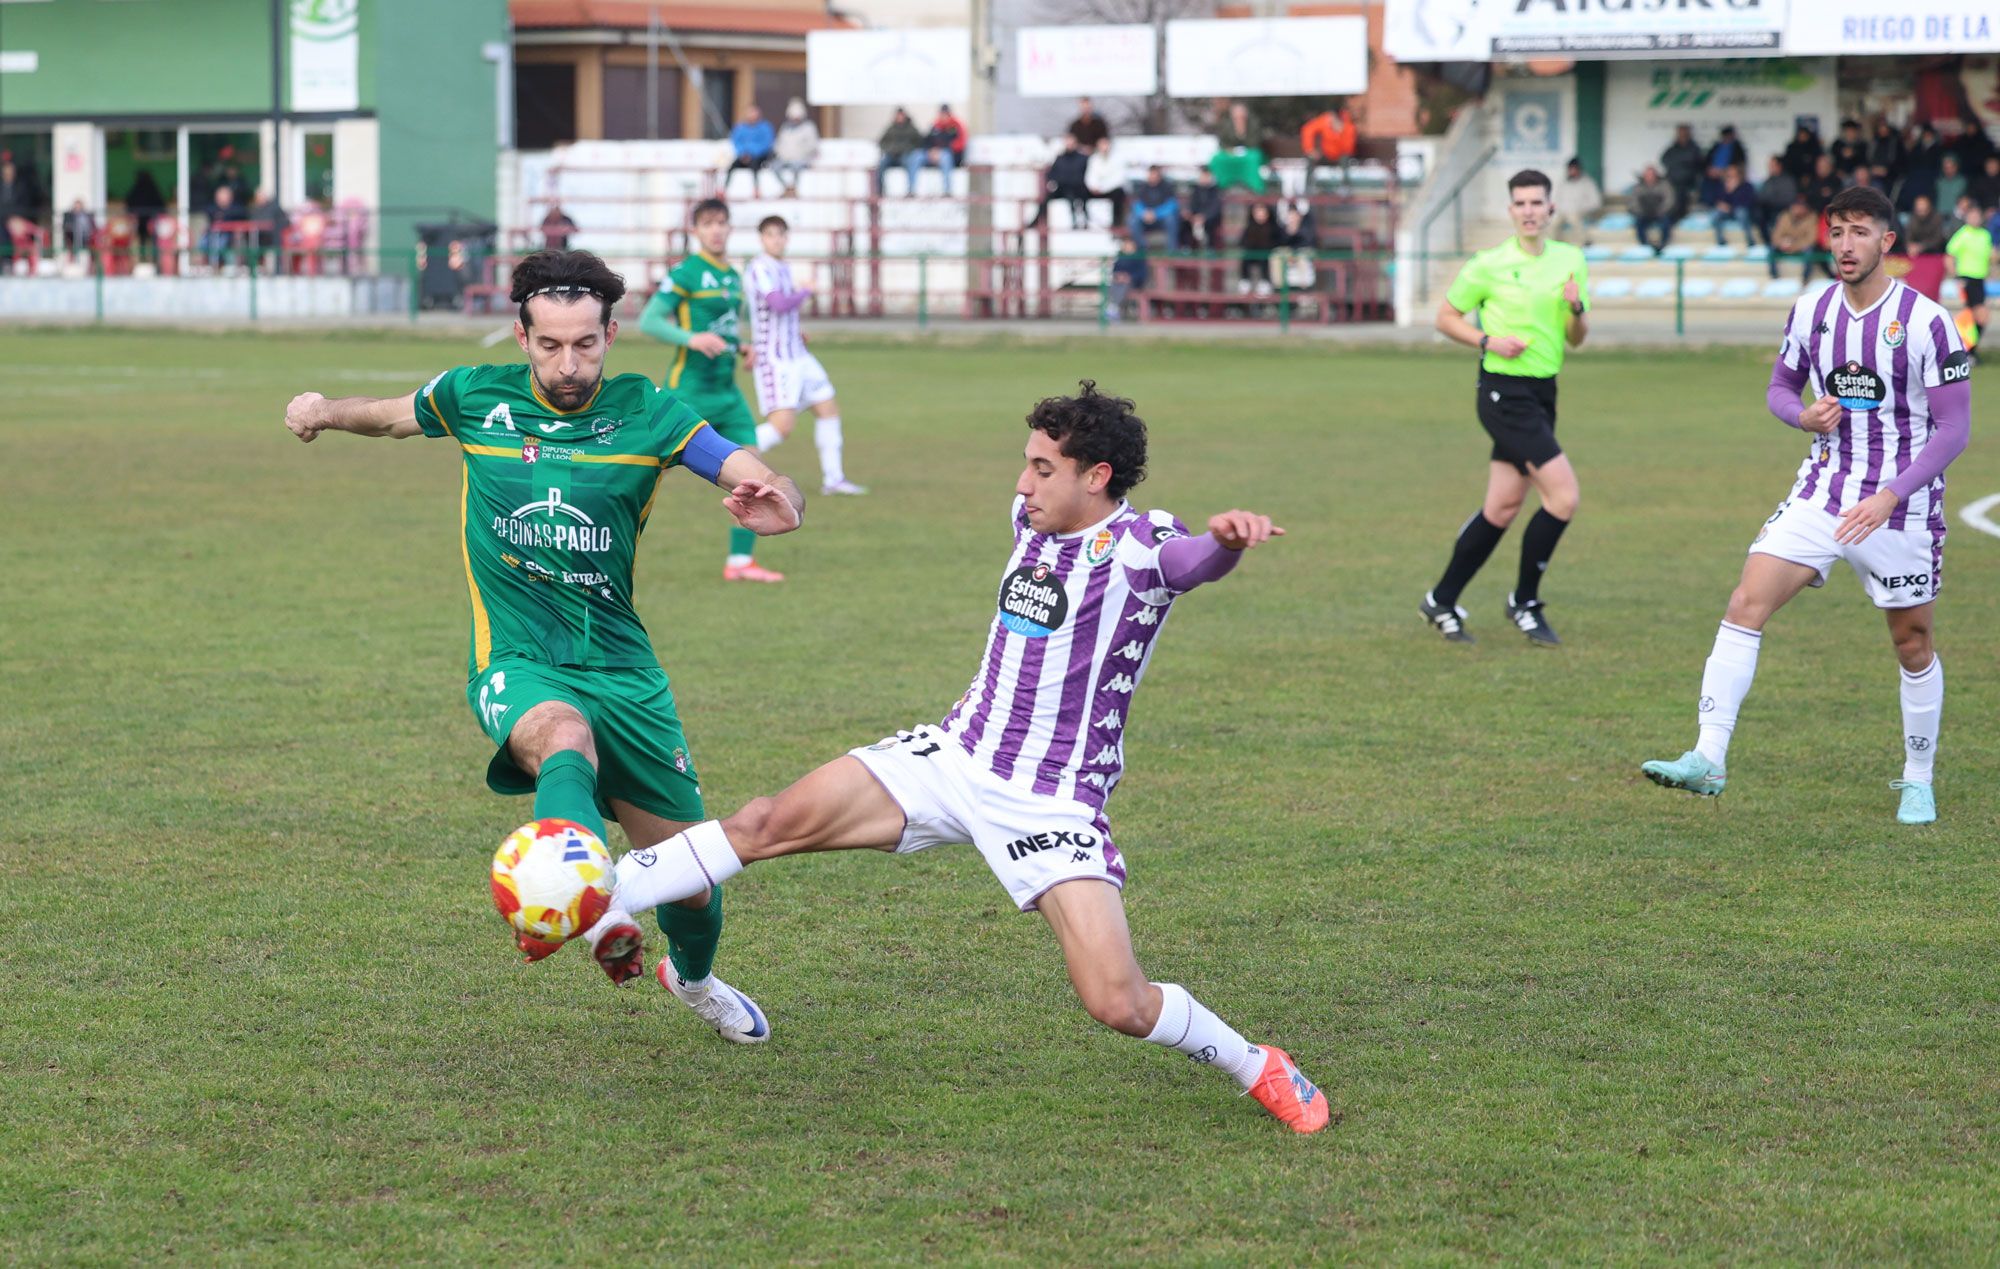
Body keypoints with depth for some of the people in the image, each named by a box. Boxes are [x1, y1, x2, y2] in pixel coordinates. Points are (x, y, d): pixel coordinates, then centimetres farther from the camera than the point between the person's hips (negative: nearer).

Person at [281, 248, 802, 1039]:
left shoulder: (642, 412, -3)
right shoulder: (477, 398, 1)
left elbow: (761, 481, -12)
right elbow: (390, 415, 22)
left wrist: (775, 503, -35)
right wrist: (327, 412, 2)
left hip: (621, 668, 2)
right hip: (516, 665, -2)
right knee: (566, 739, -39)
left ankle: (694, 977, 43)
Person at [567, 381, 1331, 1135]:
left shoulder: (1142, 546, -17)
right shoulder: (1031, 518, 4)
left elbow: (1199, 559, -40)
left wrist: (1227, 538, -65)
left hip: (1052, 805, -6)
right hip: (954, 756, 6)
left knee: (1118, 1005, -15)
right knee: (776, 822, -8)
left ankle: (1256, 1067, 11)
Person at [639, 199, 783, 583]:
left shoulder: (733, 276, 14)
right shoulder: (687, 272, -10)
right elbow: (648, 321, -14)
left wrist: (740, 347, 10)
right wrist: (692, 339, -27)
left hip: (727, 392, 7)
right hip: (689, 390, -7)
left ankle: (740, 561, 1)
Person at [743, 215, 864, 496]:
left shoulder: (782, 268, 14)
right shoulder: (760, 269, -16)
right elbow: (779, 304, -28)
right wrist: (805, 291, -11)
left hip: (797, 356, 10)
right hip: (774, 359, -10)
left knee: (828, 408, 10)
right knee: (783, 424, -17)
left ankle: (832, 478, 18)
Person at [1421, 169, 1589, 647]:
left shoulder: (1571, 260, 8)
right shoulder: (1488, 266, -7)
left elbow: (1575, 339, 13)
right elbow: (1445, 317, 2)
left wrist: (1576, 308, -8)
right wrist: (1488, 341, -13)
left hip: (1542, 392, 7)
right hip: (1503, 391, -6)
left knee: (1502, 508, 9)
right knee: (1563, 497, -15)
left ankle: (1441, 602, 20)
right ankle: (1525, 603, 0)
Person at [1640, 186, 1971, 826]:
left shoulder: (1927, 322, -13)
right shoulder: (1810, 311, 2)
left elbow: (1954, 427, -12)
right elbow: (1779, 386, 17)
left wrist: (1890, 495, -21)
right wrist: (1805, 415, -8)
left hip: (1901, 506, -4)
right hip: (1822, 493, 4)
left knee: (1912, 644, 7)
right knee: (1746, 604, -12)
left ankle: (1918, 781, 26)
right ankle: (1708, 759, -16)